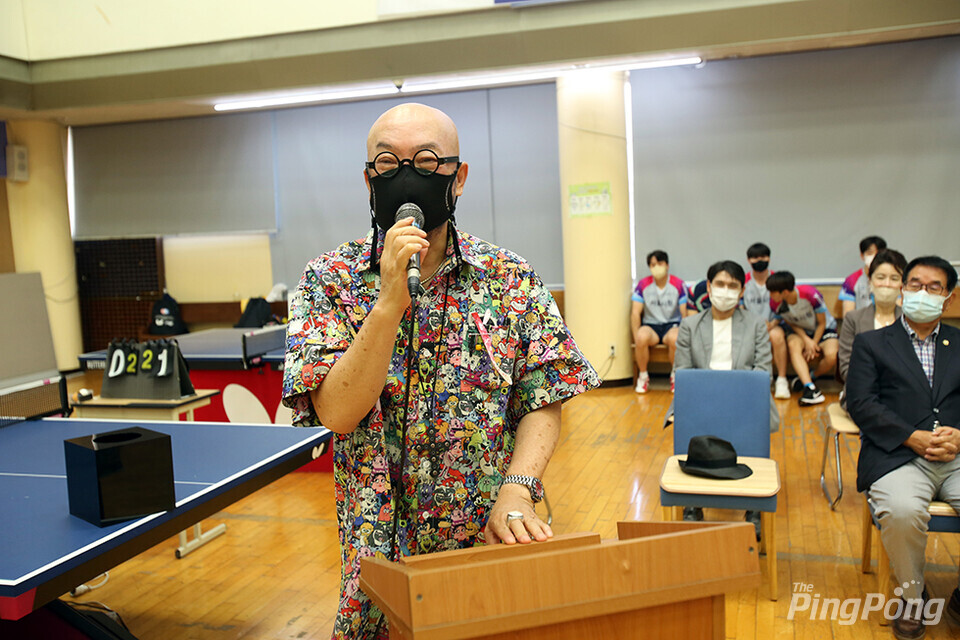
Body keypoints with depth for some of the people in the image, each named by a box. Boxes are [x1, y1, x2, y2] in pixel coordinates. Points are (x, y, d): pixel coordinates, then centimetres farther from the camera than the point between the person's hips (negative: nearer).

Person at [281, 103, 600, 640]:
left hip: (496, 539, 1)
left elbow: (543, 405, -3)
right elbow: (337, 413, -16)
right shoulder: (330, 279, -5)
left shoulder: (512, 279, -3)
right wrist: (390, 302, -26)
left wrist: (515, 491, -18)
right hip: (380, 545, 0)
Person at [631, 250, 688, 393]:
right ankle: (643, 376, -10)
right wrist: (636, 337, -14)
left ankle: (675, 376, -8)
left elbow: (684, 313, -2)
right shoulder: (643, 284, -3)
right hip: (650, 324, 1)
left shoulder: (678, 284, -4)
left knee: (675, 338, -36)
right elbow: (635, 312, -6)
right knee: (642, 337, -35)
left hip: (672, 324, 0)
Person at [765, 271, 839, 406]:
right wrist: (806, 340, -21)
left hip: (824, 329, -2)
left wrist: (813, 344, -16)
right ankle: (810, 387, -39)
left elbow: (822, 323, -16)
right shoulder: (775, 304, -21)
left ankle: (809, 378, 0)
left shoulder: (811, 294, -31)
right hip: (800, 330, 2)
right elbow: (790, 323, -6)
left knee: (831, 355, -31)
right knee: (793, 345, -33)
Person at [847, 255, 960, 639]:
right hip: (898, 457, -2)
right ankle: (912, 596, -3)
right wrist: (914, 438, -11)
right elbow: (860, 403, 0)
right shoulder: (871, 344, 14)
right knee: (902, 511, -34)